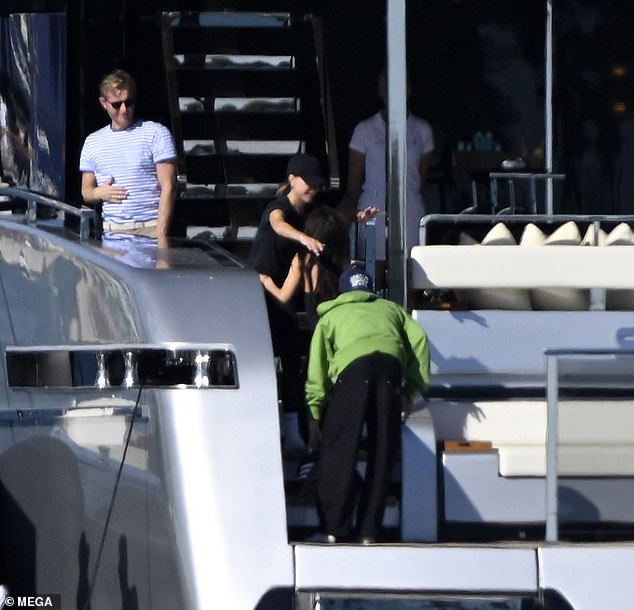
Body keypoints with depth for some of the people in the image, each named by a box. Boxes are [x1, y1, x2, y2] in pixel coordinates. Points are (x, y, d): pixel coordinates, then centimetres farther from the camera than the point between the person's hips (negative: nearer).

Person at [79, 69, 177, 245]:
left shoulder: (156, 134, 2)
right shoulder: (93, 142, 16)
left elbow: (168, 187, -4)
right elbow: (86, 192, 24)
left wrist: (161, 235, -13)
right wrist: (99, 193, -2)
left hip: (150, 229, -3)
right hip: (112, 230, 3)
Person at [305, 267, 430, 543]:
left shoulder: (331, 315, 32)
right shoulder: (390, 309, 36)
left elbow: (317, 365, 21)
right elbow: (418, 339, 18)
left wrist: (315, 413, 22)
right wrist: (413, 386, 19)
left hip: (352, 367, -2)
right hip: (391, 365, 2)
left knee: (339, 450, 2)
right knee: (381, 453, 8)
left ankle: (334, 528, -2)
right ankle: (369, 530, 8)